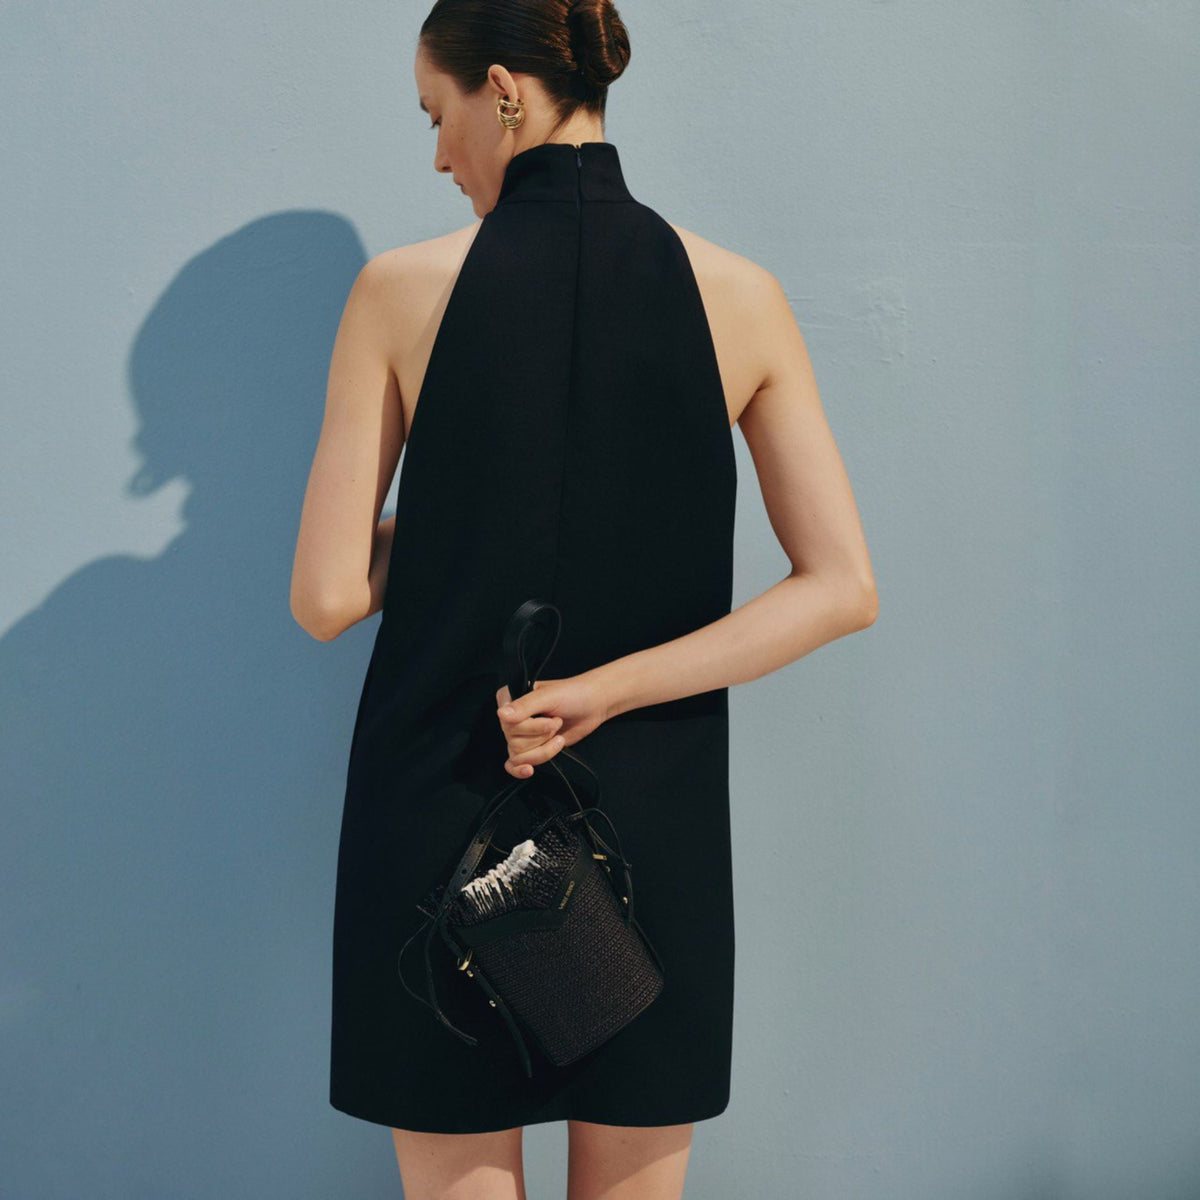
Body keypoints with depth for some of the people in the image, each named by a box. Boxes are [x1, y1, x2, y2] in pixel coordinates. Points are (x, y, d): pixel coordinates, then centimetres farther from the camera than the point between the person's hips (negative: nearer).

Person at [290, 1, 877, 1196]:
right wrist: (607, 690, -11)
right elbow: (844, 589, -7)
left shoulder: (400, 290, -9)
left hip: (440, 813, -1)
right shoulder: (739, 295, -3)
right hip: (653, 820, 2)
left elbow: (327, 596, -8)